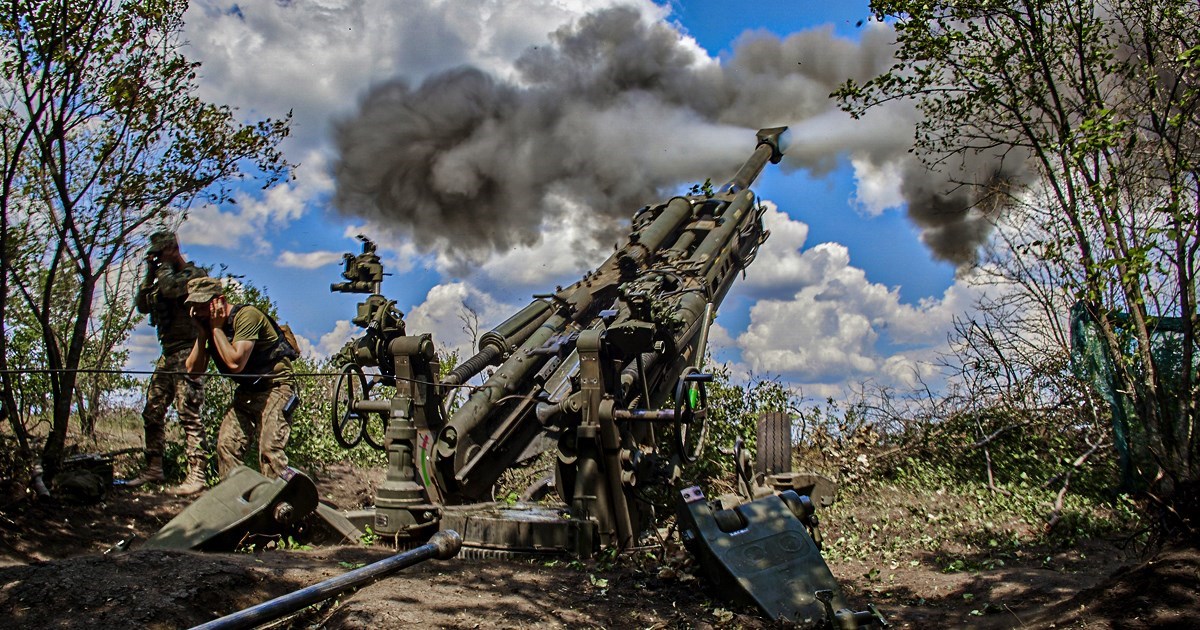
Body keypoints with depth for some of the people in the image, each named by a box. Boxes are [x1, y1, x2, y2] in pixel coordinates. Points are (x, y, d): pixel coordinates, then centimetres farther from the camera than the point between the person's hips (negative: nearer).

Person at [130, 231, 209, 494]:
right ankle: (153, 469, 19)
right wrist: (150, 275, 7)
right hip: (167, 354, 9)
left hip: (187, 353, -9)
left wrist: (163, 266, -7)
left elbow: (171, 288, -25)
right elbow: (142, 306, 16)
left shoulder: (194, 274, -6)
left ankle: (196, 475, -12)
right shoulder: (165, 277, 20)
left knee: (189, 414, -12)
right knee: (152, 412, 11)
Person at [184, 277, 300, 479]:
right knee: (226, 444, -2)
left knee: (269, 449, -21)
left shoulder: (246, 315, -19)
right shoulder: (210, 326, 5)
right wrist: (202, 333, -6)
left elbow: (235, 363, -29)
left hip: (275, 388, -8)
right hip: (246, 392, 8)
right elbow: (193, 370, 1)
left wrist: (216, 328, -19)